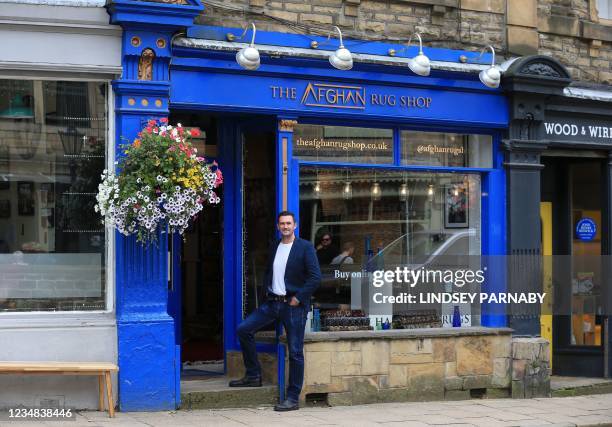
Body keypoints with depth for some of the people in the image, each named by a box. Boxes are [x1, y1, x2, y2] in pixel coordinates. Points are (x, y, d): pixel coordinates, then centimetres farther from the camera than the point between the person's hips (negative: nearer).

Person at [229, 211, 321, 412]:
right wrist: (266, 291, 8)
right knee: (244, 329, -2)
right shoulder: (274, 248, 12)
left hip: (293, 305, -6)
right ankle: (253, 376, 11)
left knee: (295, 352, -2)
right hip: (272, 302, 6)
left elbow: (316, 276, -13)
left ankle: (293, 398, 5)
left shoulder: (305, 247, -7)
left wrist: (298, 297, -14)